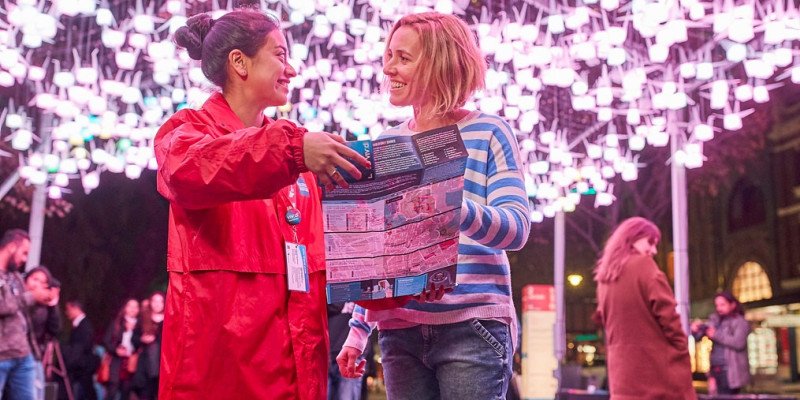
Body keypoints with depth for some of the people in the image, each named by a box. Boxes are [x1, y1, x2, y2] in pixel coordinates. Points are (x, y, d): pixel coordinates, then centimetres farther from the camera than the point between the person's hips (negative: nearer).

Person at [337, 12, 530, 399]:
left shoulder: (489, 132, 0)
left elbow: (517, 228, -10)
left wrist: (456, 208, -30)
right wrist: (358, 330, 12)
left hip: (472, 326, -4)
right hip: (400, 331, 4)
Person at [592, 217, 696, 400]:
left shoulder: (604, 278, 13)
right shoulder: (643, 266, -7)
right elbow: (666, 314, -12)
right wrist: (683, 354, -6)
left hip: (623, 369, 7)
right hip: (658, 366, -6)